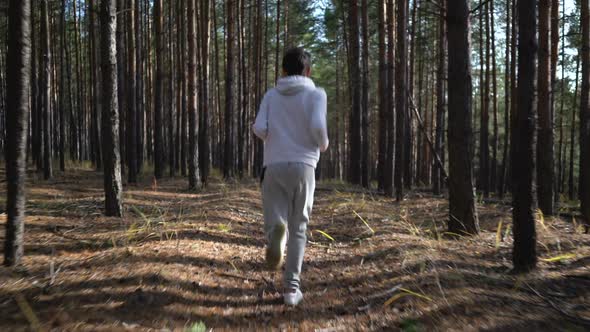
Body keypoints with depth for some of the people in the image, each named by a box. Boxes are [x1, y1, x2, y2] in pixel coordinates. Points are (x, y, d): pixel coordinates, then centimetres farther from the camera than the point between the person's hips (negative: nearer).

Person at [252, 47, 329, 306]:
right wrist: (323, 144, 9)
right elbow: (317, 126, -13)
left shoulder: (271, 95, 11)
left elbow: (259, 129, -1)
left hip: (273, 166, 1)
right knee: (298, 229, 10)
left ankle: (276, 230, -30)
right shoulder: (316, 94, 3)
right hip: (303, 166, -1)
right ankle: (291, 287, 8)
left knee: (277, 220, 7)